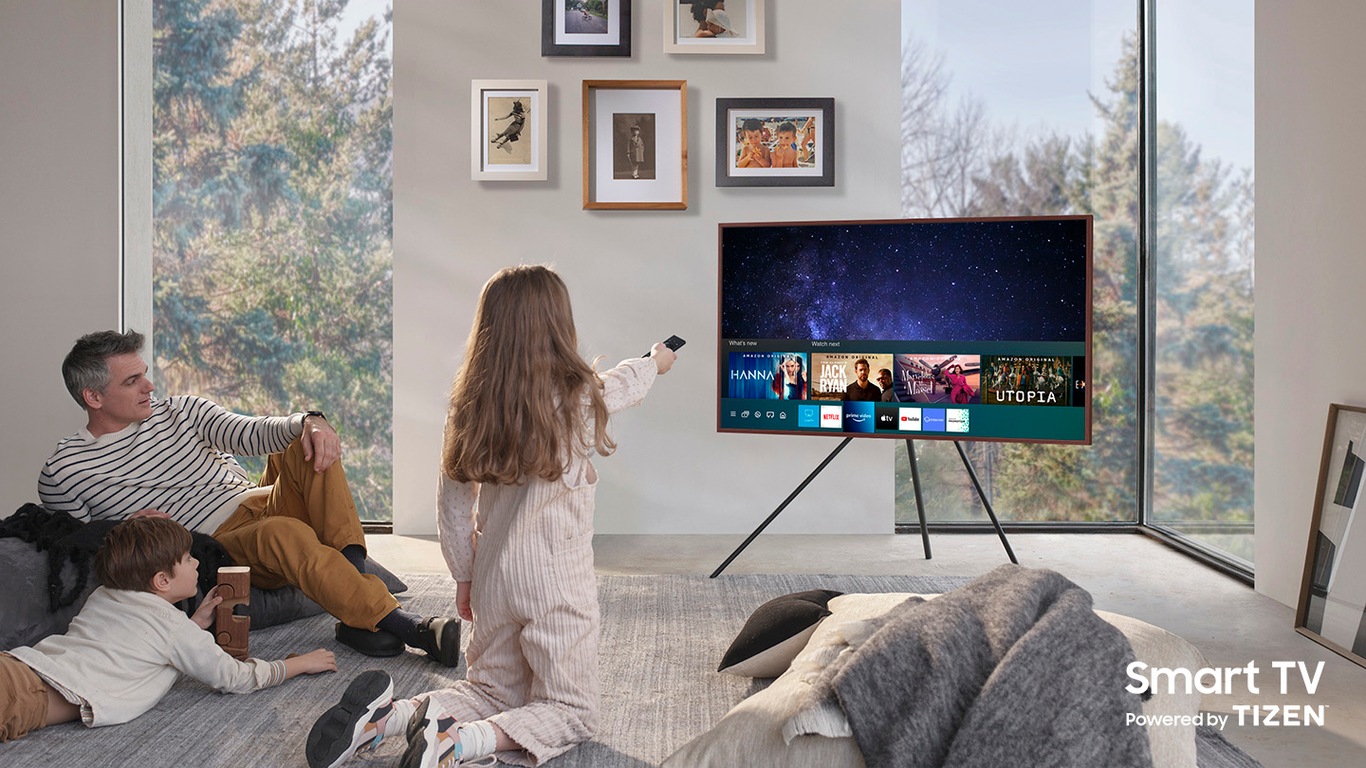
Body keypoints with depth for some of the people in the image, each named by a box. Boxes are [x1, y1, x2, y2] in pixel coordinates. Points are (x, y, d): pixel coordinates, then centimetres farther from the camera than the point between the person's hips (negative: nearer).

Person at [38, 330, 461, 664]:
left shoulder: (180, 412, 12)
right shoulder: (62, 473, 3)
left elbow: (252, 432, 0)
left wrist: (308, 421, -21)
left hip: (261, 503, 5)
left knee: (310, 447, -24)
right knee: (284, 533, -37)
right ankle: (404, 625, -44)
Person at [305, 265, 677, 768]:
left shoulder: (470, 406, -2)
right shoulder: (581, 397, -11)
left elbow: (452, 503, 4)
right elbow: (625, 384, 13)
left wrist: (464, 577, 18)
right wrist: (655, 361, 36)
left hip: (493, 576, 5)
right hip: (559, 580, -5)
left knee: (493, 691, 23)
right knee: (572, 711, 8)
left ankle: (390, 715, -1)